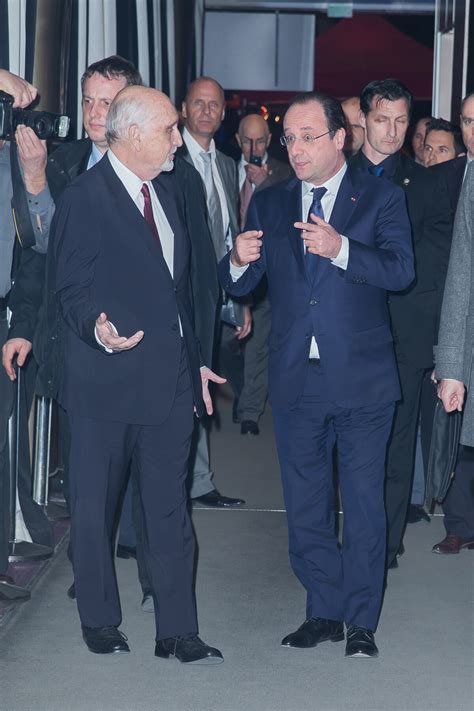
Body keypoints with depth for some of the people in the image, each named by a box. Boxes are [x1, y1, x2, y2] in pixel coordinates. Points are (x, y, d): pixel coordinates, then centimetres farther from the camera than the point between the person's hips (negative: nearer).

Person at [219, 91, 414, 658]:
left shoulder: (381, 198, 0)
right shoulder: (268, 205, 10)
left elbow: (400, 269, -15)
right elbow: (238, 286, 5)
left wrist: (341, 248, -30)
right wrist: (239, 260, -18)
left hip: (362, 379, -3)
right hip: (295, 381, 4)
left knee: (364, 503, 2)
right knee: (305, 505, 11)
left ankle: (361, 620, 14)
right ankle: (323, 611, 24)